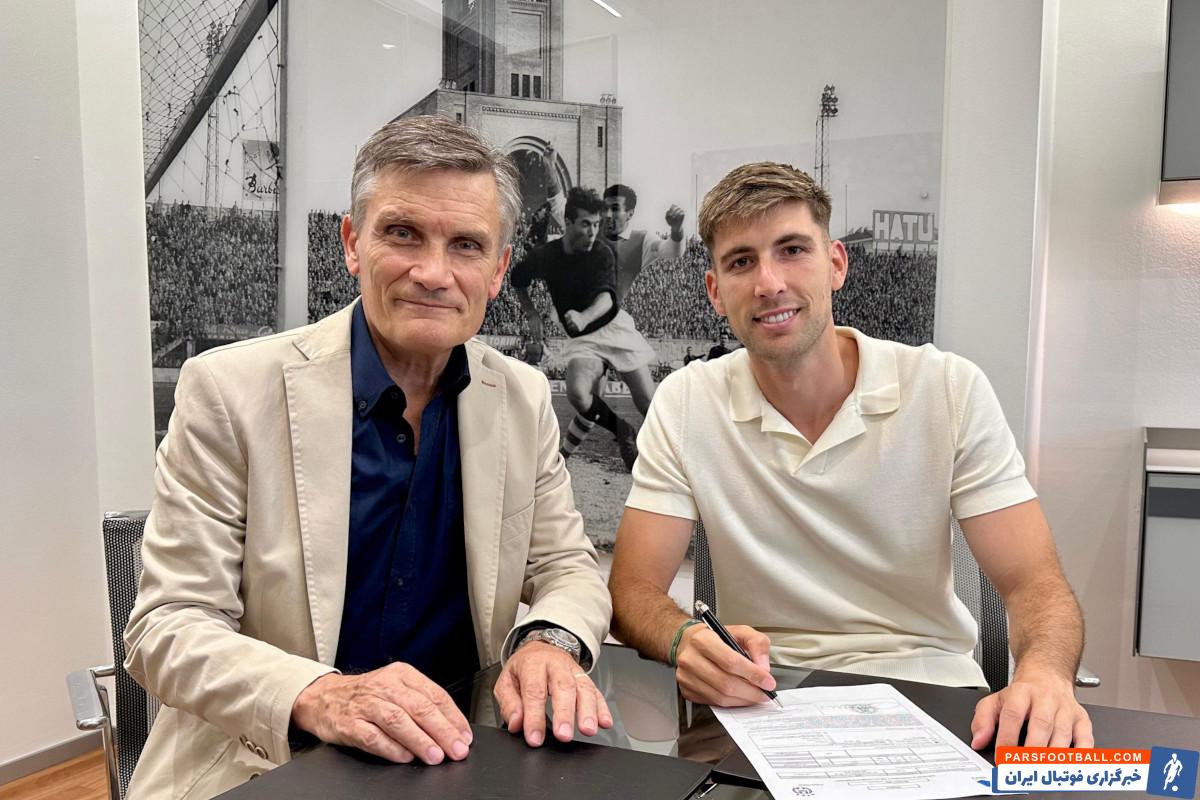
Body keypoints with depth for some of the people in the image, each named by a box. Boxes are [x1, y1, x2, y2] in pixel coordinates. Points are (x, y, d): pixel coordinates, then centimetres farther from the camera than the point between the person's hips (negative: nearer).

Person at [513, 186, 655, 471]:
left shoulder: (602, 254, -11)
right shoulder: (543, 255, -5)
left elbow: (606, 297, -27)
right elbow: (517, 280, 16)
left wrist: (584, 317, -48)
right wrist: (532, 315, 5)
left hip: (615, 326, -1)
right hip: (581, 339, 1)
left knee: (649, 401, -6)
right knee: (577, 394, -28)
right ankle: (624, 433, -2)